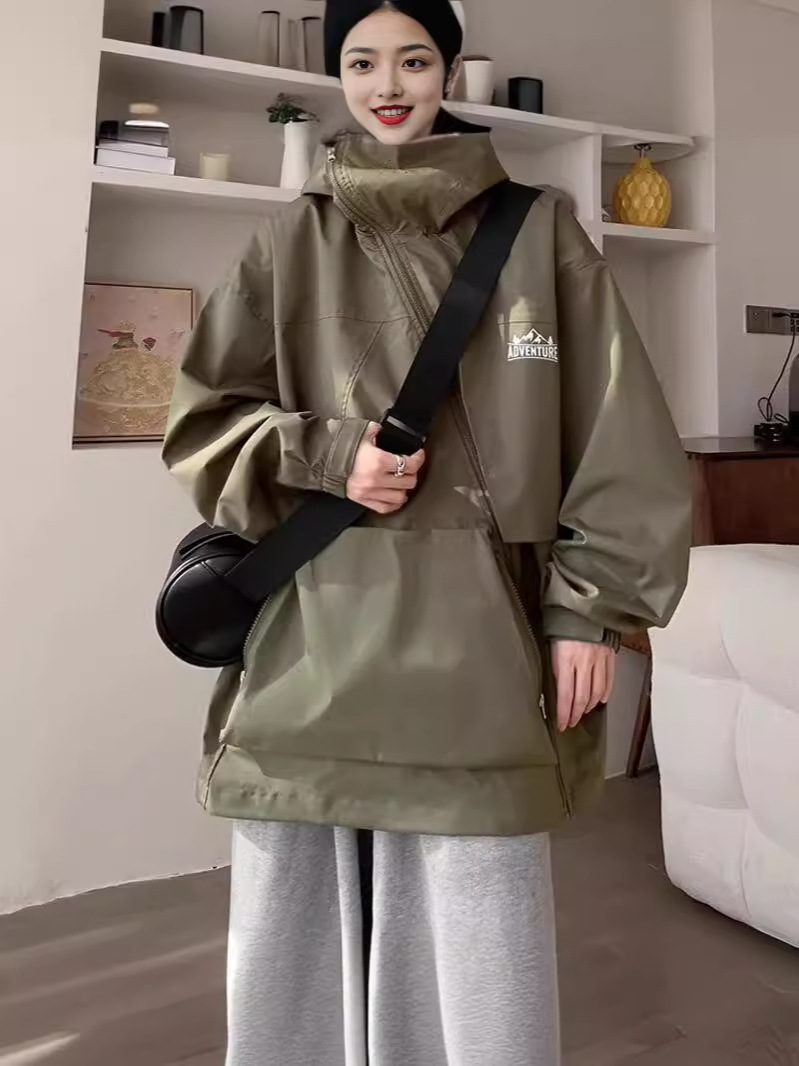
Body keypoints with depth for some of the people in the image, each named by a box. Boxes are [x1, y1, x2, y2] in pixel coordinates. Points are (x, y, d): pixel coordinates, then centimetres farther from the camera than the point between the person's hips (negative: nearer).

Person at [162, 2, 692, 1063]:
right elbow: (200, 414, 11)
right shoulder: (296, 238, 13)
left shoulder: (537, 230, 9)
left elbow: (615, 428, 6)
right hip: (311, 630, 2)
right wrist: (325, 454, -7)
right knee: (295, 937, 8)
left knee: (475, 952, 0)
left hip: (470, 628, -1)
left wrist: (590, 604, -1)